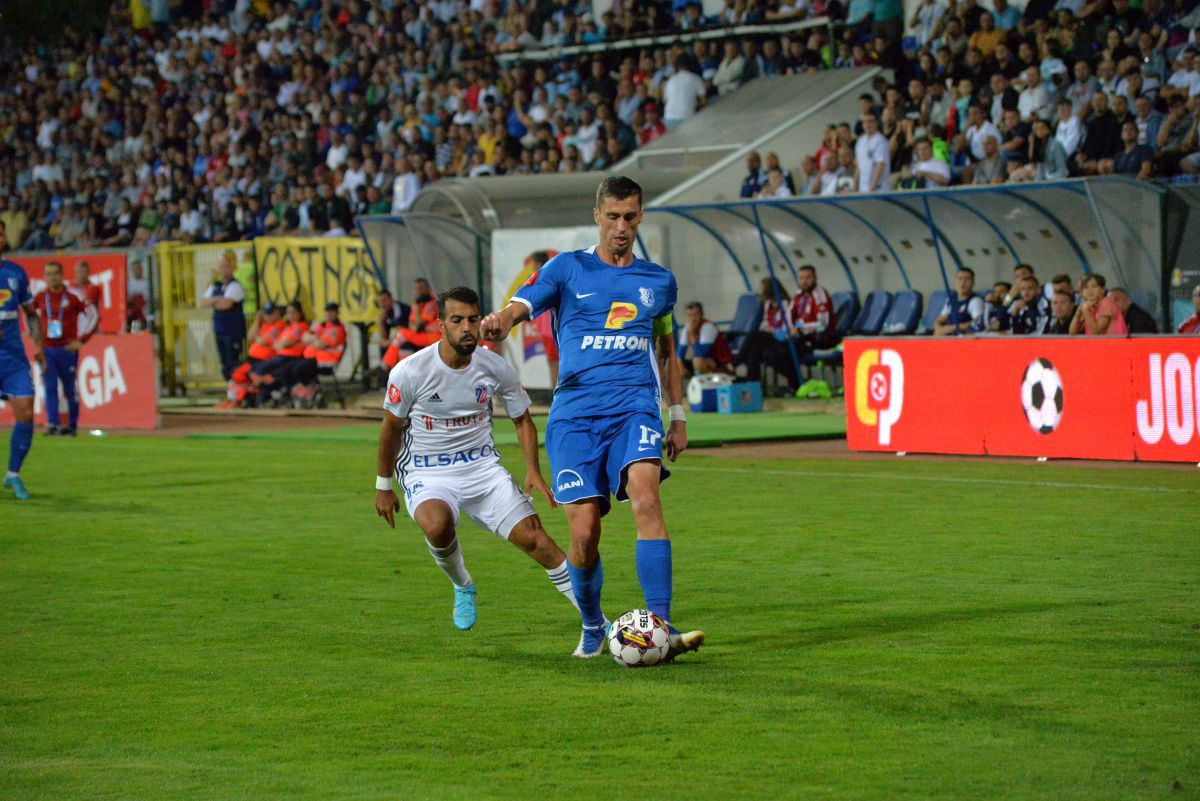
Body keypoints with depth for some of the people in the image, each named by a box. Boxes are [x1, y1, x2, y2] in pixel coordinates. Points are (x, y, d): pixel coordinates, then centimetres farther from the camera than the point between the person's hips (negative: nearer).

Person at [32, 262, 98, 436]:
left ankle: (72, 426, 14)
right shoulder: (40, 297, 3)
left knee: (70, 390, 4)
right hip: (47, 349, 2)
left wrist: (81, 340, -5)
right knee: (50, 388, -7)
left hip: (67, 349, -2)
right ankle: (52, 424, -10)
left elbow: (94, 315, -2)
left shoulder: (73, 295, -6)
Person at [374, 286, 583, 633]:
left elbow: (523, 420, 9)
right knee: (437, 525, -35)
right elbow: (392, 428, 1)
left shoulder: (494, 367, -6)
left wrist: (533, 471, -6)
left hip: (481, 466, 3)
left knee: (533, 536, -10)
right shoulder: (409, 372, -15)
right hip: (426, 472, -3)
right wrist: (383, 486, 8)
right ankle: (462, 588, -3)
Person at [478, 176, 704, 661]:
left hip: (635, 407, 1)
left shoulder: (659, 281, 16)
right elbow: (521, 307, -8)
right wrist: (500, 323, -32)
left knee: (645, 495, -27)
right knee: (584, 533, -8)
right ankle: (592, 627, 20)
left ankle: (660, 626, -29)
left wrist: (678, 416, 25)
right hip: (575, 414, -1)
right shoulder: (568, 269, 8)